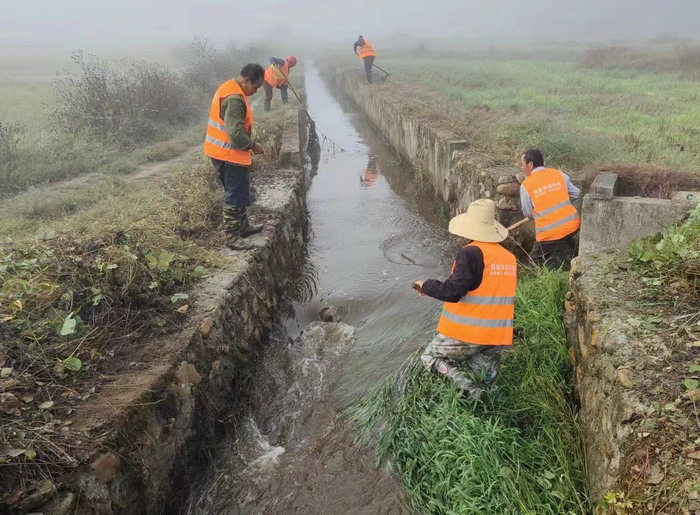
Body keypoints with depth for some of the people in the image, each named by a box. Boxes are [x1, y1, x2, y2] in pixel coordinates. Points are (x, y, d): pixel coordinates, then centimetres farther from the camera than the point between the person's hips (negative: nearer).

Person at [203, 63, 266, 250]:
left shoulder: (229, 88, 10)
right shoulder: (234, 99, -24)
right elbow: (236, 133, -29)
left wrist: (248, 145, 15)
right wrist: (253, 145, -13)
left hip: (222, 152, 10)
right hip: (230, 155, -10)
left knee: (239, 193, 21)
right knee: (235, 196, -2)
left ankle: (243, 227, 34)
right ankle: (232, 237, 5)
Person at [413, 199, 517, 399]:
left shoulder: (471, 253, -15)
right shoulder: (510, 258, 7)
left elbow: (453, 291, -21)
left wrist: (426, 286, -5)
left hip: (465, 333, -6)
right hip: (497, 337, 6)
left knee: (431, 358, 13)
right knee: (483, 382, 21)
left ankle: (465, 386, -9)